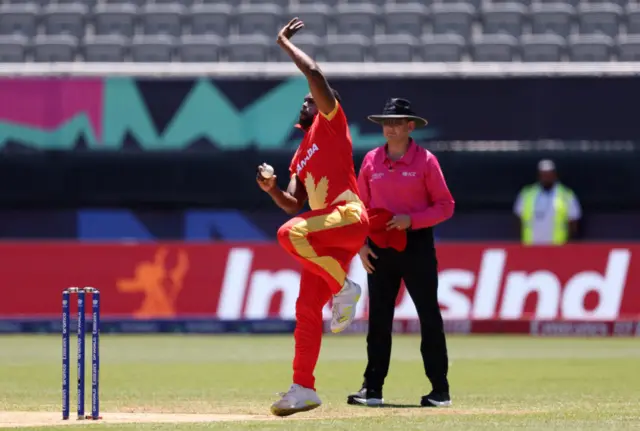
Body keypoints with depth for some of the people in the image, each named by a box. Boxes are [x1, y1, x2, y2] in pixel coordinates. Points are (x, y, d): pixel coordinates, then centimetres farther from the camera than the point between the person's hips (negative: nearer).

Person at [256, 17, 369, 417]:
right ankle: (304, 388, 7)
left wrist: (286, 45, 3)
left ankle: (344, 287, -16)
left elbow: (316, 75, -7)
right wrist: (271, 189, 2)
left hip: (349, 217, -8)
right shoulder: (301, 156, 27)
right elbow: (294, 204, 20)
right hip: (327, 230, 8)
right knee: (307, 308, 3)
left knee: (291, 234, -33)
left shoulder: (331, 124, 7)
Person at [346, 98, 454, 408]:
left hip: (416, 245, -4)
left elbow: (445, 206, -4)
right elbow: (360, 206, 12)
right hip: (379, 248, 4)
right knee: (378, 320, 5)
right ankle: (372, 389, 9)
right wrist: (361, 244, 0)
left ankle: (440, 390, 1)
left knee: (429, 318, -3)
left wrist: (411, 219, -17)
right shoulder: (371, 161, 7)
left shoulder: (425, 161, -4)